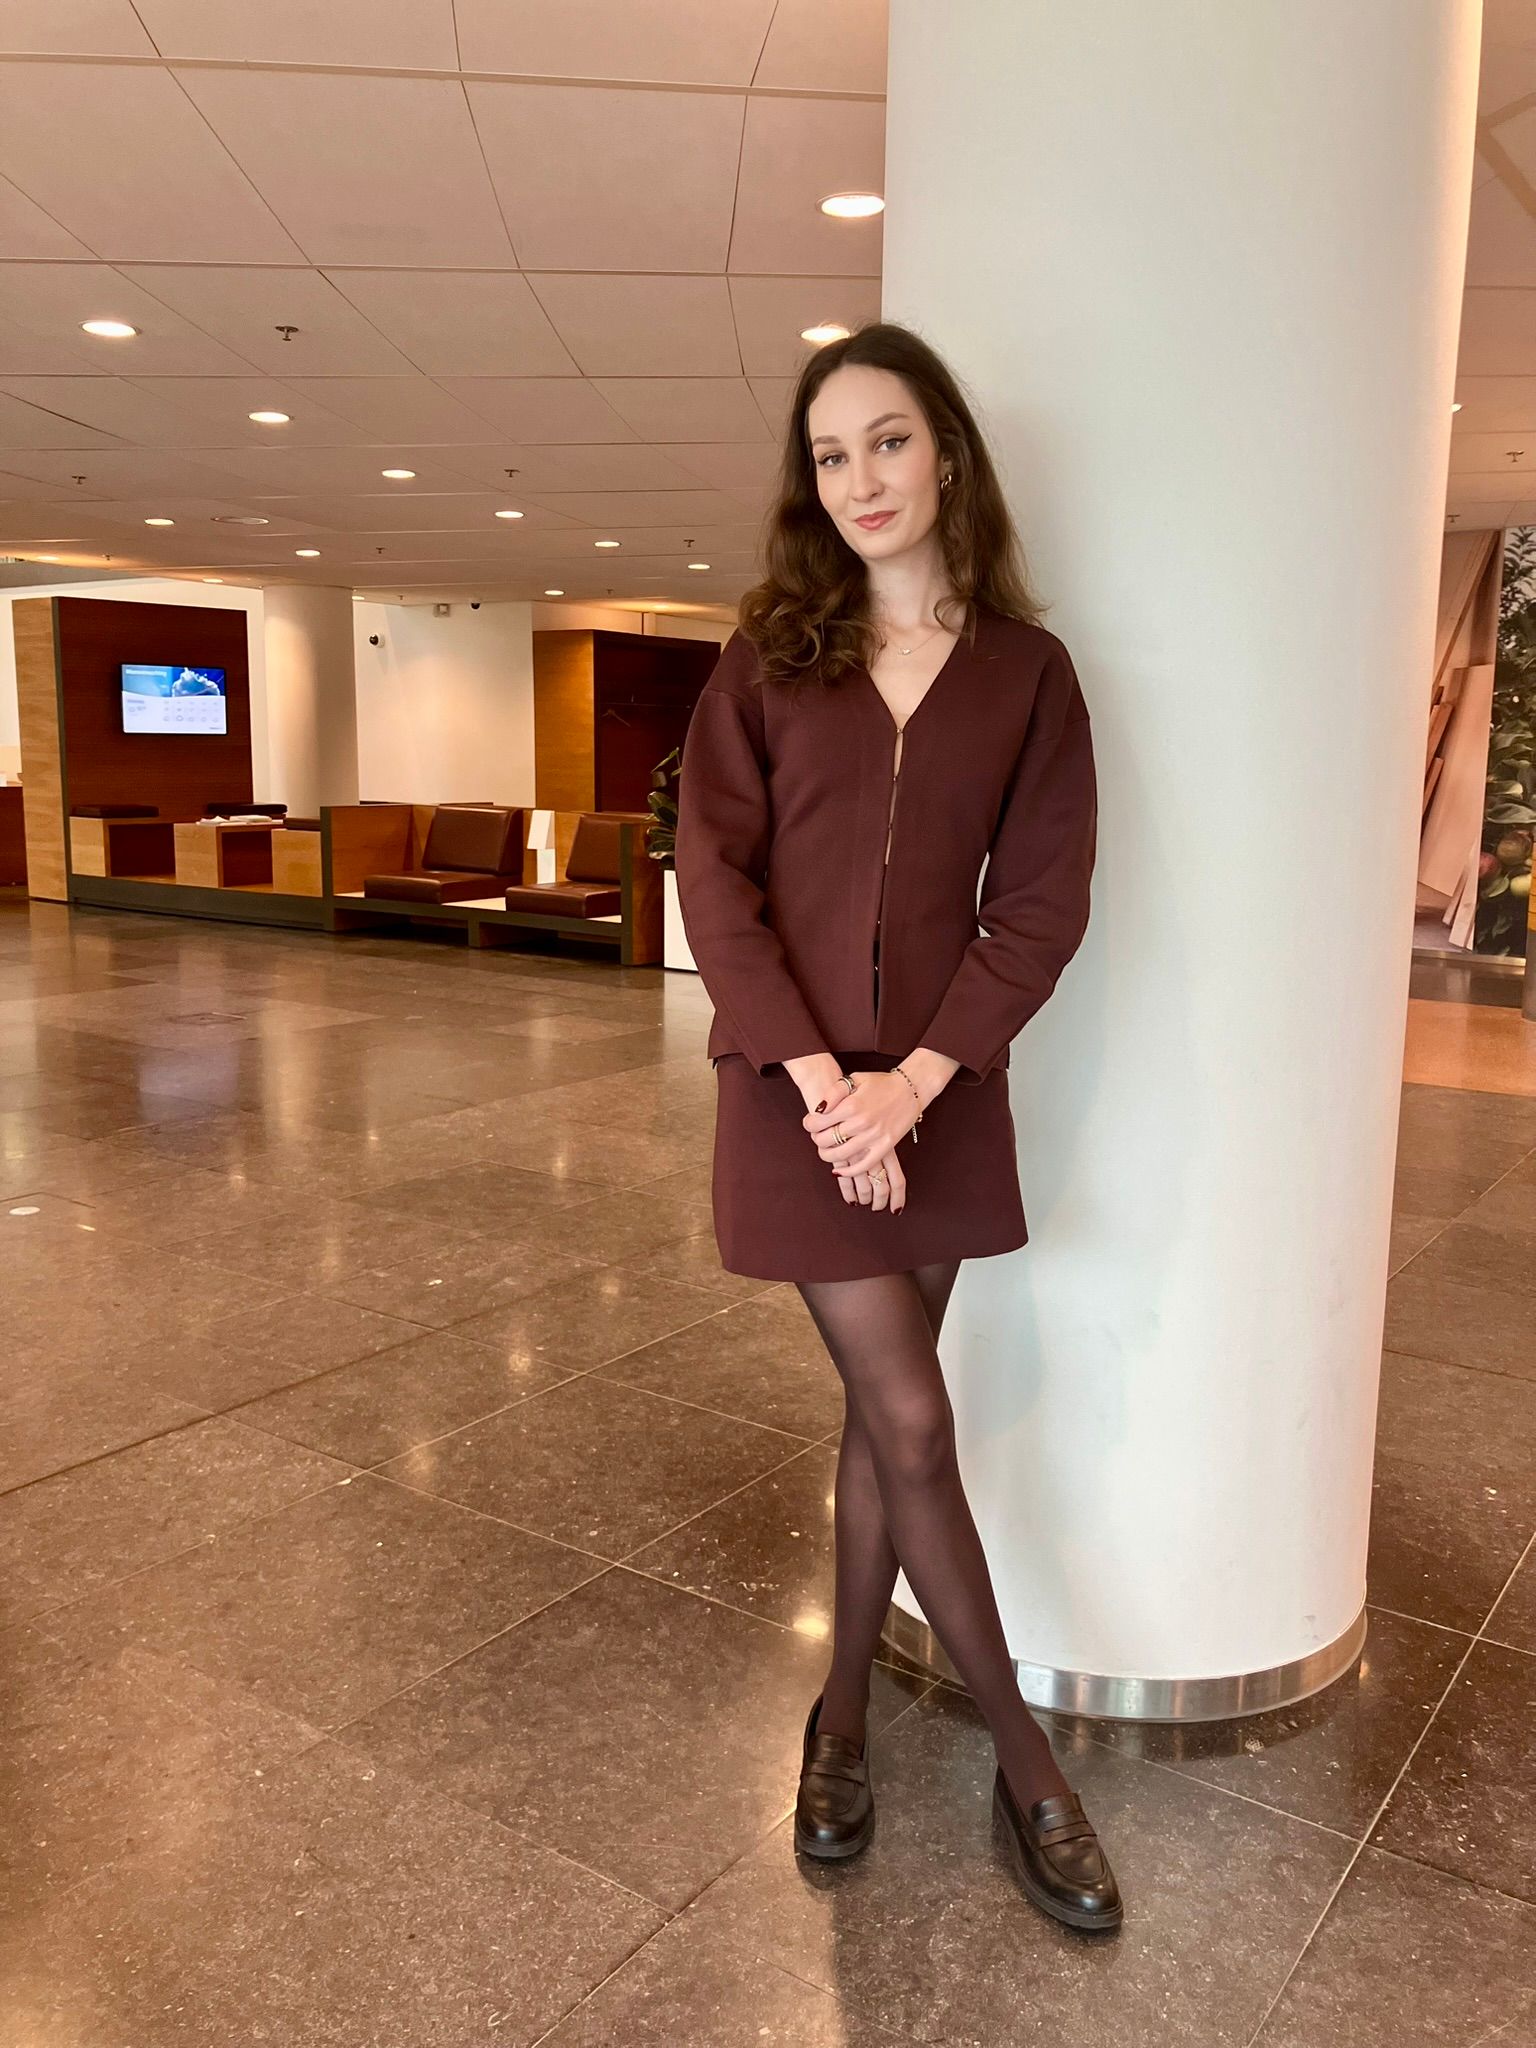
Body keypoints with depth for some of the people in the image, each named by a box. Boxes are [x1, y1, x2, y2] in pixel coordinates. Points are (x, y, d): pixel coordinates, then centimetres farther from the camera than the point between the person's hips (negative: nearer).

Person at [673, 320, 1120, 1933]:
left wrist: (913, 1079, -13)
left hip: (940, 1090, 1)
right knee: (912, 1423, 0)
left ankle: (844, 1714, 32)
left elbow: (1041, 906, -2)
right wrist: (816, 1072, -14)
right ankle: (1026, 1766, 17)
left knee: (883, 1411, 12)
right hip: (798, 1084, -1)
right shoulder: (768, 660, 2)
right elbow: (714, 876, -4)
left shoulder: (1025, 671, 3)